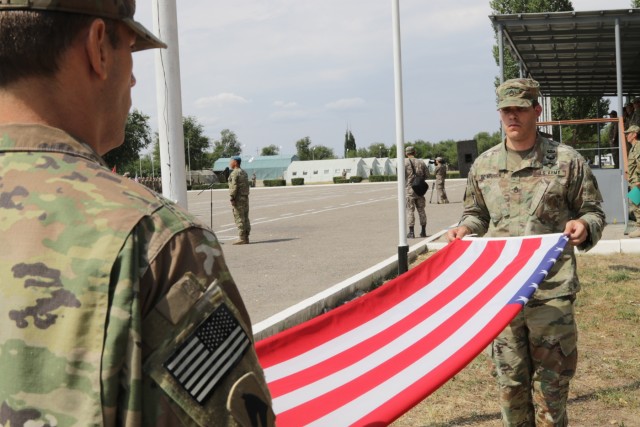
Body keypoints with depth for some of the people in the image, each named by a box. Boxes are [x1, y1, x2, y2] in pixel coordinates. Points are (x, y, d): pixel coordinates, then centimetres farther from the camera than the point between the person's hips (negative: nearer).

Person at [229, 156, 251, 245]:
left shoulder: (234, 173, -11)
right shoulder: (244, 173, 17)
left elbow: (234, 187, -18)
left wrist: (231, 198, -17)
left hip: (238, 198, -9)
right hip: (245, 197, 9)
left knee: (239, 218, -8)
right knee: (245, 218, 9)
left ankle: (241, 238, -10)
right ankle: (246, 237, 11)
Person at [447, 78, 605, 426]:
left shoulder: (566, 160, -1)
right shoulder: (483, 165, 8)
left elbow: (593, 211, 6)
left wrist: (584, 226, -16)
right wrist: (465, 228, 0)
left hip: (551, 290, -3)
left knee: (550, 380, 5)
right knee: (509, 377, 12)